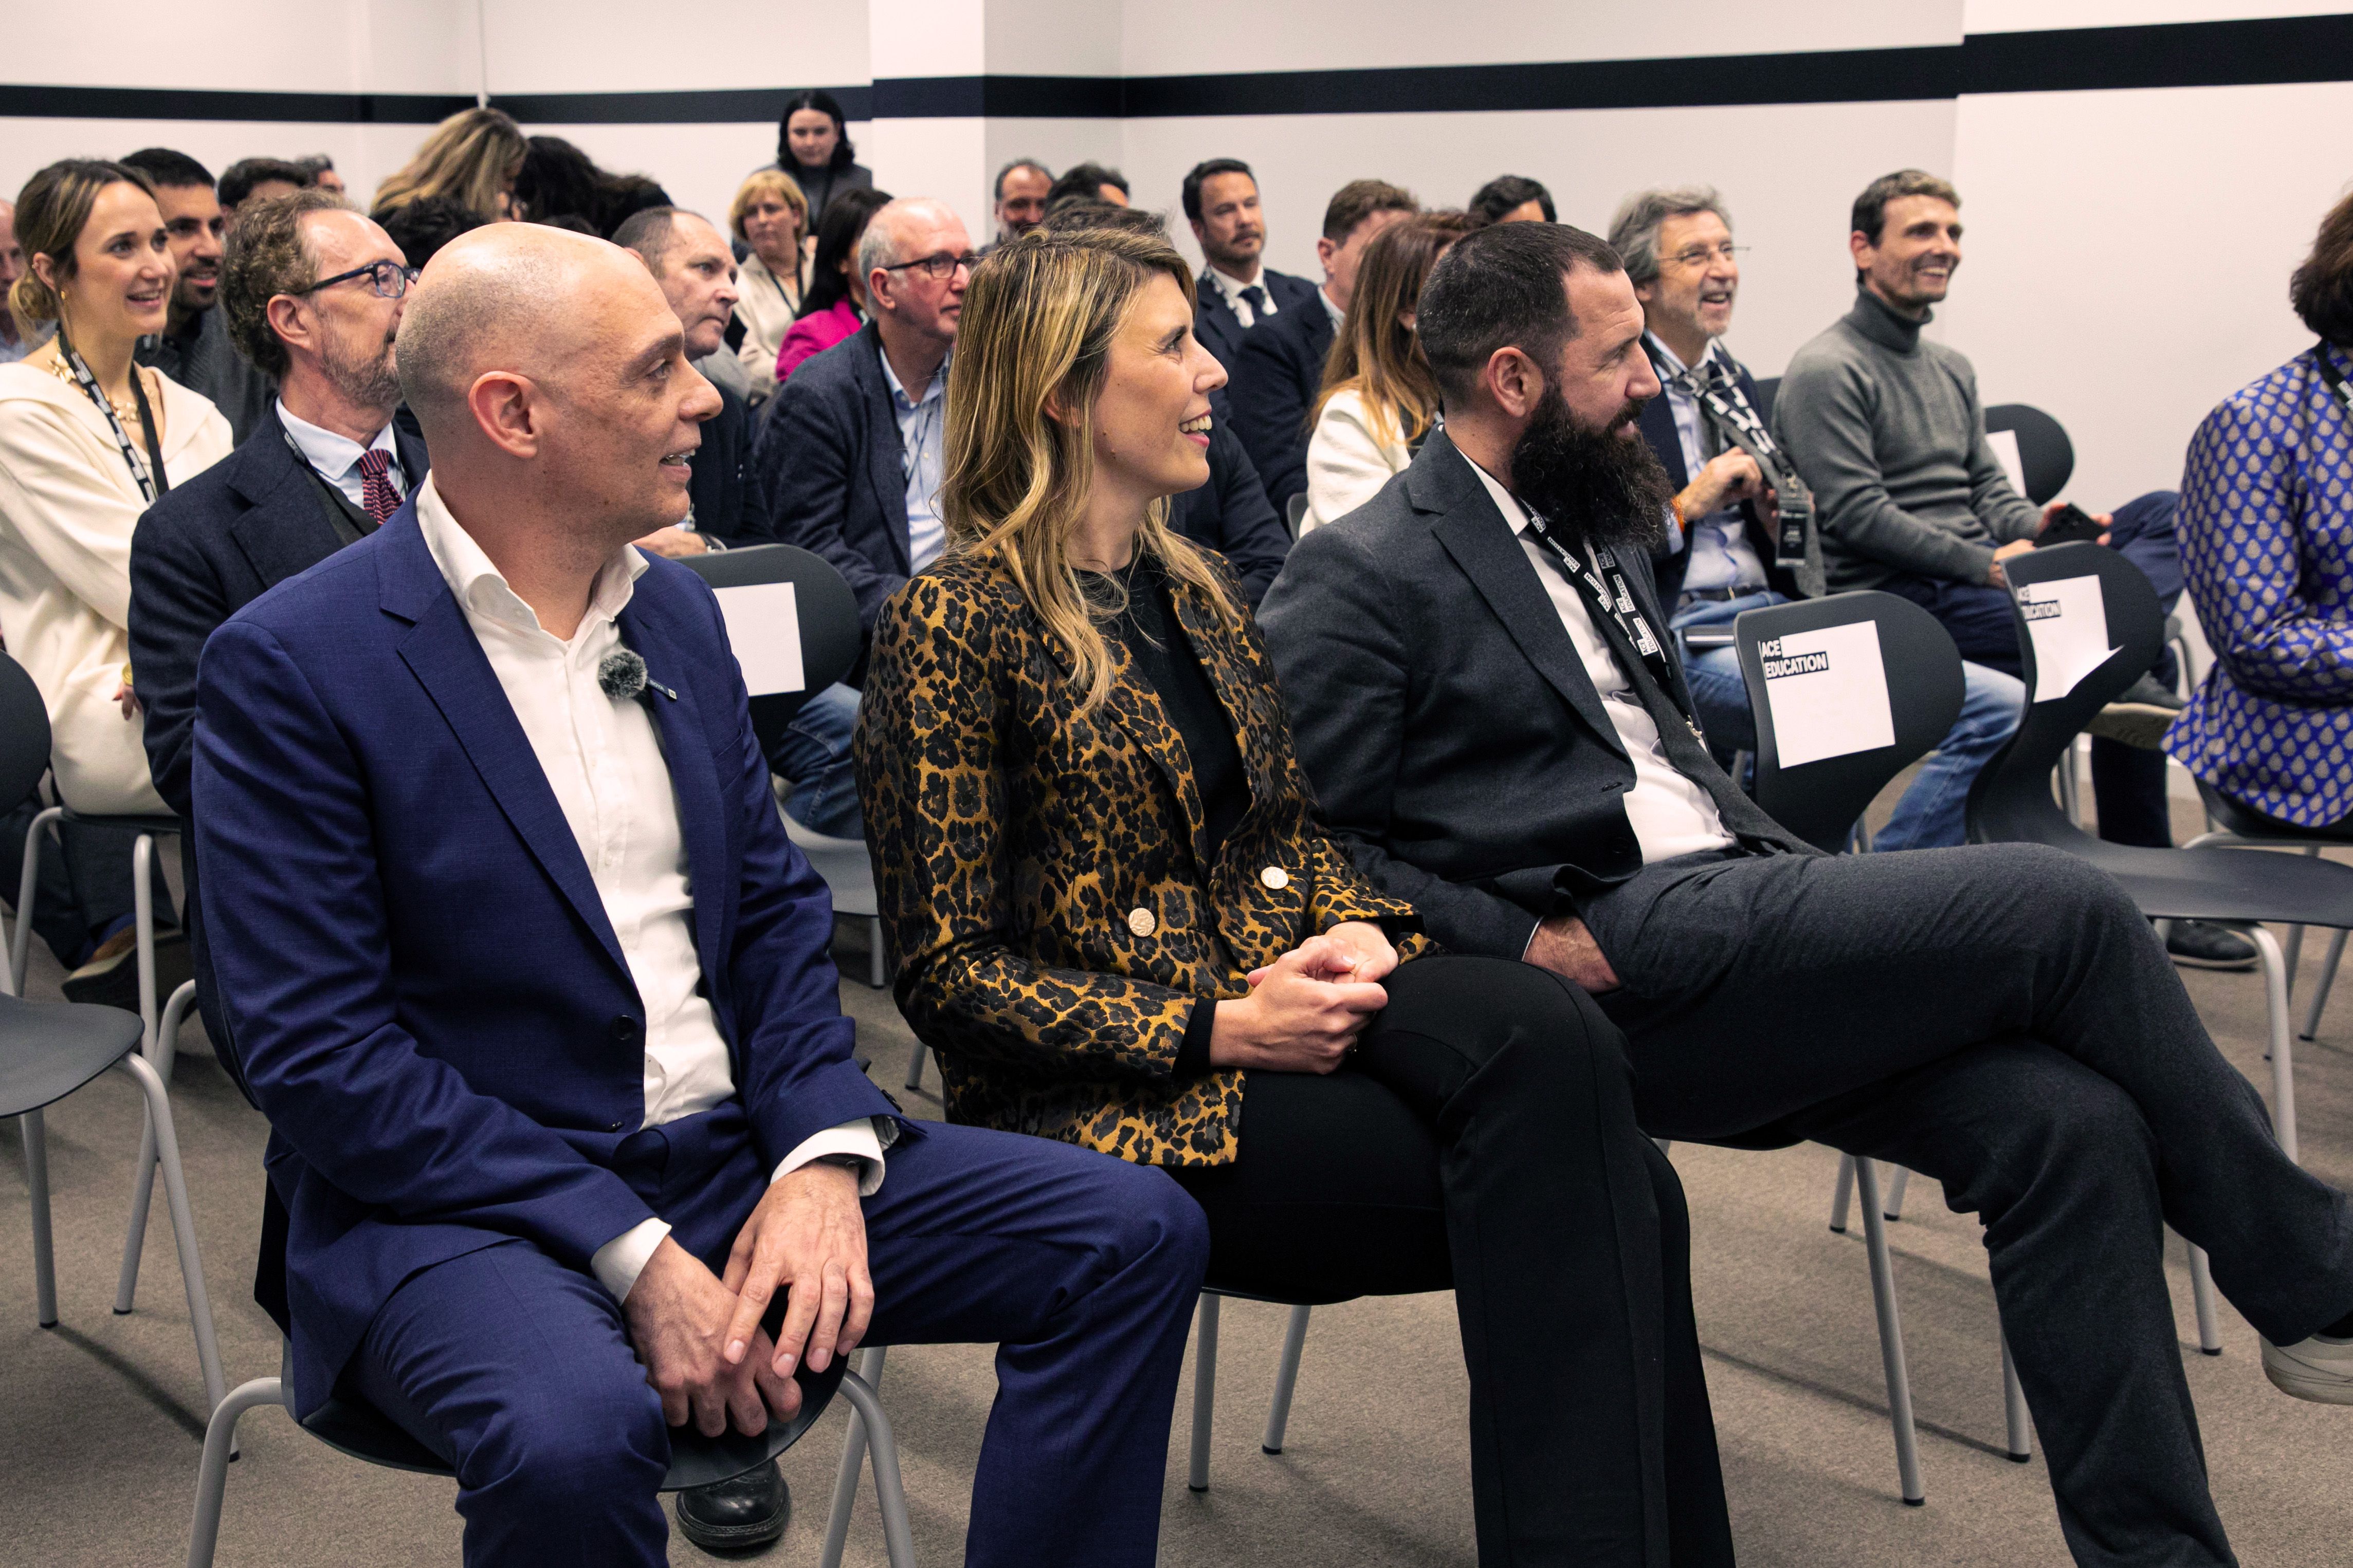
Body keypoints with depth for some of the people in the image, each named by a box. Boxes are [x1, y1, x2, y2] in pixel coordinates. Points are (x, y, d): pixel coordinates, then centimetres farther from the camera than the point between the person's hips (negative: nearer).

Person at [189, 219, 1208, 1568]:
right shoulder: (290, 667, -11)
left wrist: (825, 1155, -8)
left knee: (1137, 1232, -6)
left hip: (734, 1154, 6)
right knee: (576, 1431, -39)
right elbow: (318, 1049, -16)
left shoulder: (678, 609, 10)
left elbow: (778, 909, 12)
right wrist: (633, 1257, -21)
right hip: (465, 1201, -6)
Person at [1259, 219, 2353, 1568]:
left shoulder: (1597, 529, 21)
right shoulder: (1359, 579, -6)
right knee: (2062, 906, -18)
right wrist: (1525, 943, -17)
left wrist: (1806, 879, 13)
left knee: (2065, 1119, -14)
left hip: (1728, 901, 8)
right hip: (1620, 963, -8)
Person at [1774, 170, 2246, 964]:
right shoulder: (1826, 371, -6)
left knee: (2169, 514, -13)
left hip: (1978, 572, 9)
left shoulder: (1952, 368, 22)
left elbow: (1989, 489, 18)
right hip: (1890, 597, -9)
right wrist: (1986, 564, -21)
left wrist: (2040, 528, -6)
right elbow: (1858, 516, -15)